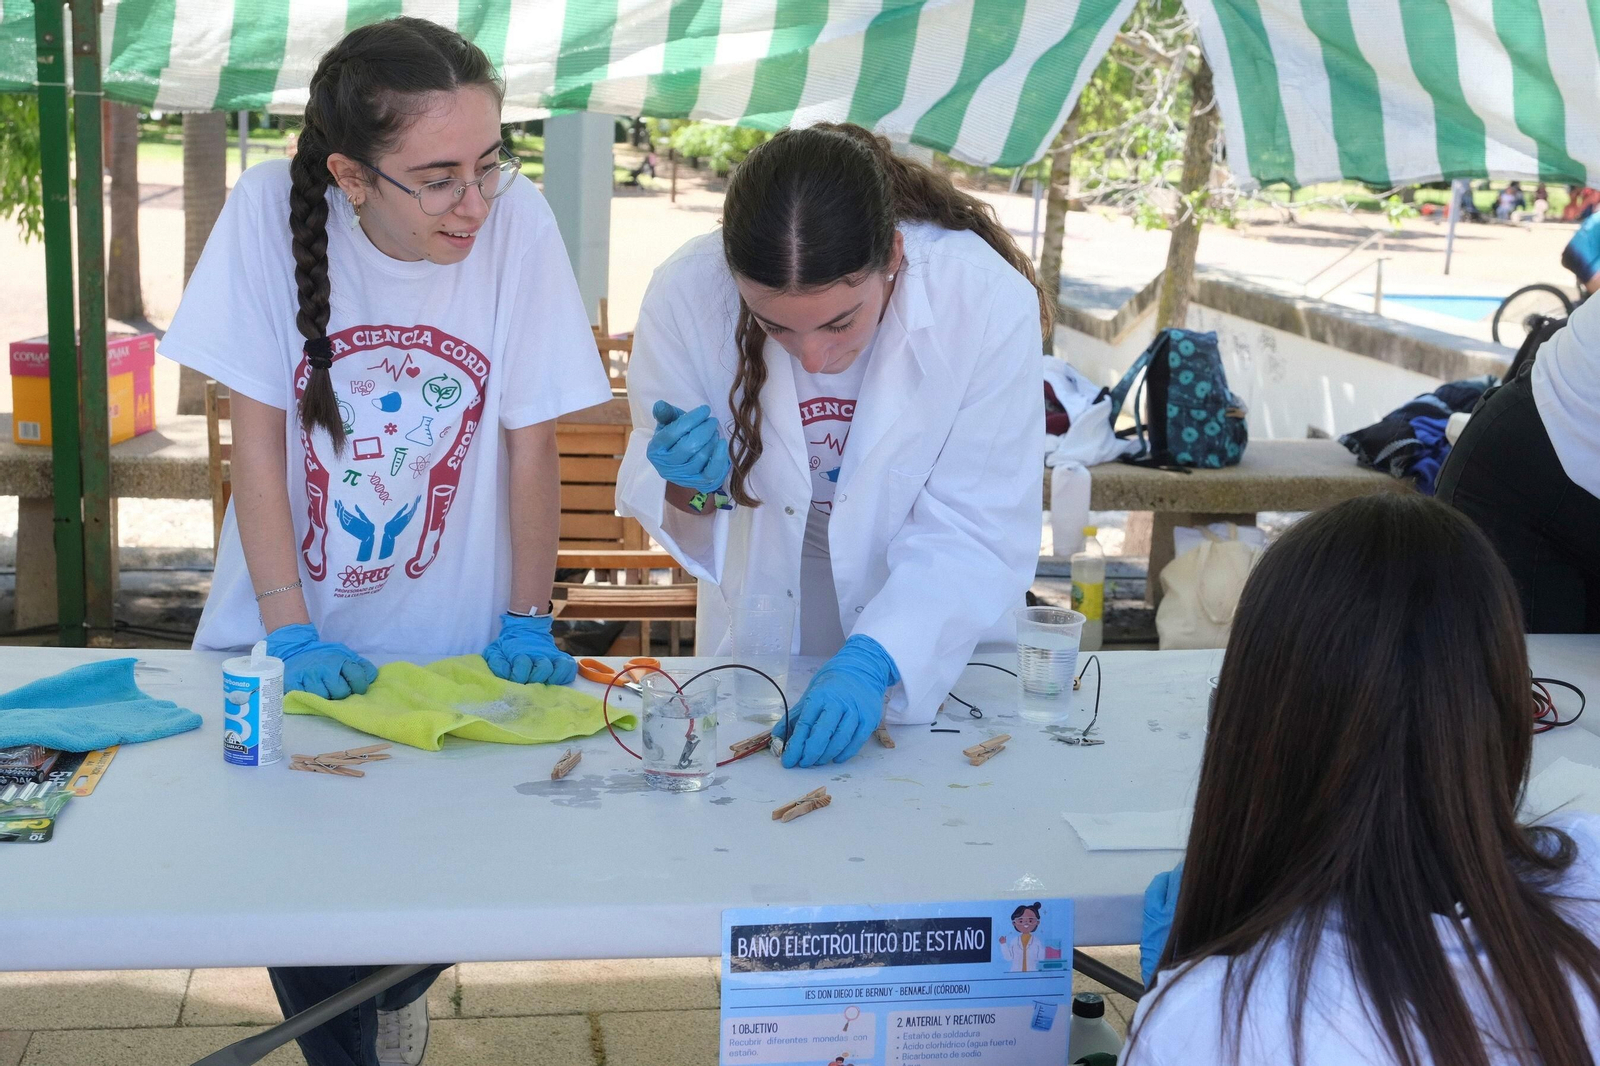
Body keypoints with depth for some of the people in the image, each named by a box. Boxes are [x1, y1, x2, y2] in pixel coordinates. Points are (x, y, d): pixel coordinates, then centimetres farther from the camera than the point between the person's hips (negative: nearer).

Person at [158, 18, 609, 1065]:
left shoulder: (518, 221, -16)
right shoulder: (271, 210, -16)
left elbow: (531, 437, -8)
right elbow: (258, 432, -10)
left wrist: (526, 622, -7)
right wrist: (289, 631, -14)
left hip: (451, 644, 0)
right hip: (297, 642, 0)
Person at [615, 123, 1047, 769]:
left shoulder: (990, 302, -27)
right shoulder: (686, 292, -23)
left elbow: (974, 538, -24)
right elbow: (651, 492, -8)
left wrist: (871, 662, -38)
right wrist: (691, 492, -31)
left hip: (940, 636, -1)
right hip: (759, 637, 1)